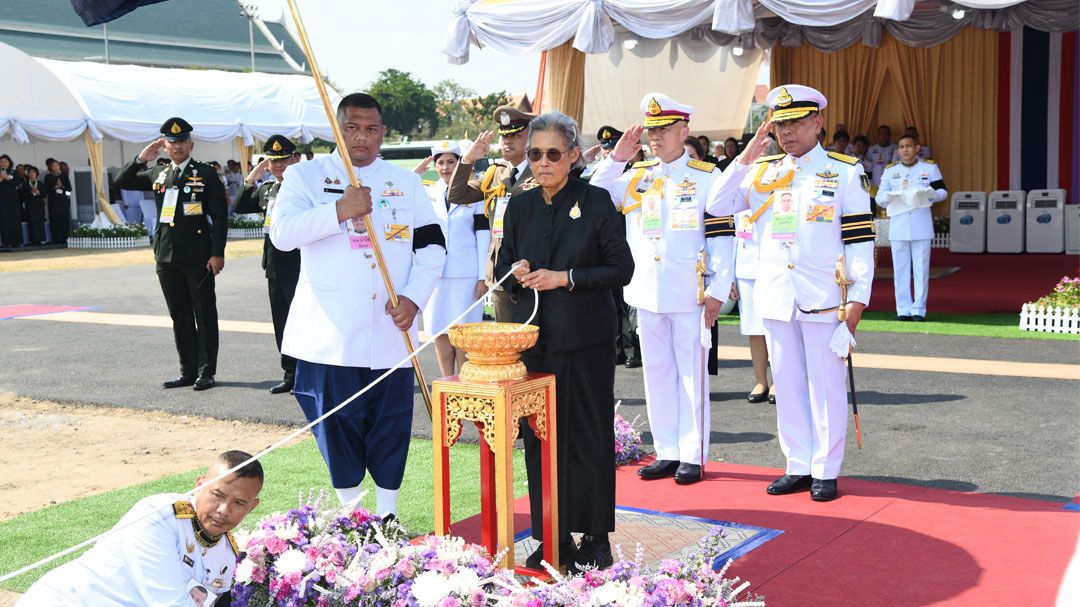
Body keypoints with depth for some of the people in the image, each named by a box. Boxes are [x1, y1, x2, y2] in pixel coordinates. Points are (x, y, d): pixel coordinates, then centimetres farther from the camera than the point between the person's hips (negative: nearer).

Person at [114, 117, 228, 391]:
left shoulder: (206, 173, -2)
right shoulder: (157, 174, 13)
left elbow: (220, 215, -6)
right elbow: (122, 182, 17)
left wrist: (217, 253, -13)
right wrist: (141, 159, 2)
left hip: (198, 257, -5)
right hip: (167, 257, 5)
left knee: (204, 314, 1)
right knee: (179, 316, 10)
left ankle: (206, 372, 8)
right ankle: (188, 371, 17)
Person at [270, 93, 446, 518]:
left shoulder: (407, 182, 13)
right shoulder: (306, 175, 5)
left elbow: (432, 246, 10)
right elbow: (282, 233, -9)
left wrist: (414, 296, -5)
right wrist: (338, 211, -20)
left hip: (390, 329, 2)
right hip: (331, 331, -2)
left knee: (391, 422, 5)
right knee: (337, 422, 4)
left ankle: (387, 512, 18)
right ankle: (350, 512, 20)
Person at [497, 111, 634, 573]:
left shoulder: (596, 202, -3)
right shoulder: (520, 206, 9)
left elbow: (622, 269, -6)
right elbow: (503, 265, 17)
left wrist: (565, 278, -15)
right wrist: (516, 273, -7)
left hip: (585, 338, -4)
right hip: (533, 337, 4)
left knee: (589, 436, 2)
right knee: (540, 437, 6)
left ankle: (595, 537, 15)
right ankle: (552, 537, 18)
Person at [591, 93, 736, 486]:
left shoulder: (707, 177, -2)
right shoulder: (636, 177, 10)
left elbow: (721, 237, -5)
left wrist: (718, 290, -11)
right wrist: (616, 158, -4)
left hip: (689, 293, -5)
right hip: (647, 292, 5)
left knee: (691, 373, 2)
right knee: (657, 373, 10)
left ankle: (693, 456, 10)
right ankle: (667, 452, 19)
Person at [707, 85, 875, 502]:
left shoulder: (845, 172, -2)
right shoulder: (762, 172, 9)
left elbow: (860, 240, -4)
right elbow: (717, 206, -1)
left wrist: (857, 299, -10)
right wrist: (744, 158, -7)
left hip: (823, 299, -4)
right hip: (775, 298, 4)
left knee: (825, 386, 3)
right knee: (786, 384, 10)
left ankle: (826, 471, 14)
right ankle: (798, 466, 21)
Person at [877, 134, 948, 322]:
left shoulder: (930, 167, 6)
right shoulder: (890, 171, 9)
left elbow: (943, 191, 6)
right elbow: (879, 197, 5)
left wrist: (930, 194, -15)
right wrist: (888, 197, -18)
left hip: (921, 226, -1)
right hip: (898, 225, 1)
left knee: (921, 269, 0)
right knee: (900, 269, 3)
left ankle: (919, 309, 6)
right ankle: (903, 309, 9)